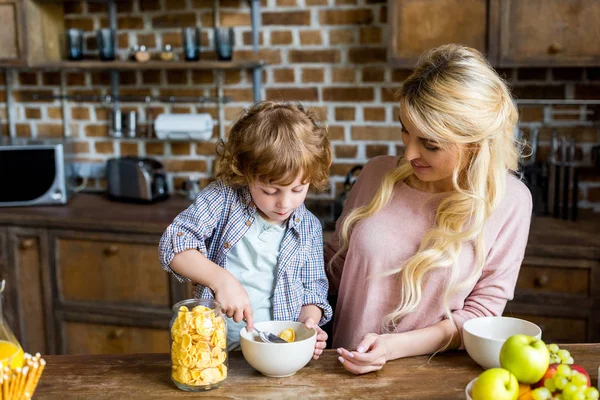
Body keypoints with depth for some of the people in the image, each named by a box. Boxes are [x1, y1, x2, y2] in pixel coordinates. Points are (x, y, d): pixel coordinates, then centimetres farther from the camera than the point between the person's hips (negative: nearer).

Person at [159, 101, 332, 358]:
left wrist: (309, 322, -9)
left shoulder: (309, 229, 5)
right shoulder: (223, 197, -4)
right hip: (215, 345, -2)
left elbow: (313, 290, 12)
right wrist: (220, 278, -26)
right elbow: (174, 243, -12)